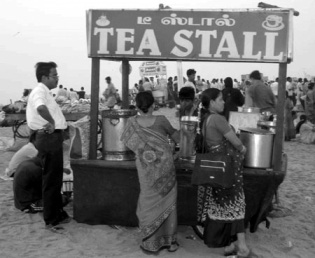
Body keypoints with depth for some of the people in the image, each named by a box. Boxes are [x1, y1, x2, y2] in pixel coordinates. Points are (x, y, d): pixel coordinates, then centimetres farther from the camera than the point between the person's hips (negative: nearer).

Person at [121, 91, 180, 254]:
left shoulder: (132, 123, -7)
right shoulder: (161, 120, -11)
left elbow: (129, 143, 5)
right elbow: (174, 134, 6)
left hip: (146, 170, 1)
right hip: (165, 166, 0)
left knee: (150, 204, 12)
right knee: (168, 203, 13)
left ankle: (151, 244, 19)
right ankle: (170, 241, 23)